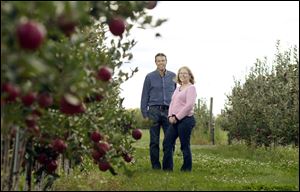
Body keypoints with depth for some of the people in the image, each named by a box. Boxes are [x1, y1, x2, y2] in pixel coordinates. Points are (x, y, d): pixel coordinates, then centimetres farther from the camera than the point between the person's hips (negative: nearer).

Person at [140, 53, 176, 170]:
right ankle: (155, 166, 9)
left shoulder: (173, 76, 10)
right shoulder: (150, 77, 5)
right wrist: (144, 114, -1)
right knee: (154, 141, 2)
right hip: (154, 111, -1)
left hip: (169, 111, 1)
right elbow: (145, 97, 5)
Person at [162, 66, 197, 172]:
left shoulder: (191, 88, -5)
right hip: (175, 120, 8)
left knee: (185, 145, -2)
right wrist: (170, 116, 0)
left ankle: (186, 169, 9)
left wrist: (177, 117, -15)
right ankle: (167, 168, 14)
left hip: (186, 119, -8)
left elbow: (189, 105, -15)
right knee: (167, 142, 6)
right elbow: (172, 103, 17)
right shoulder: (178, 88, 19)